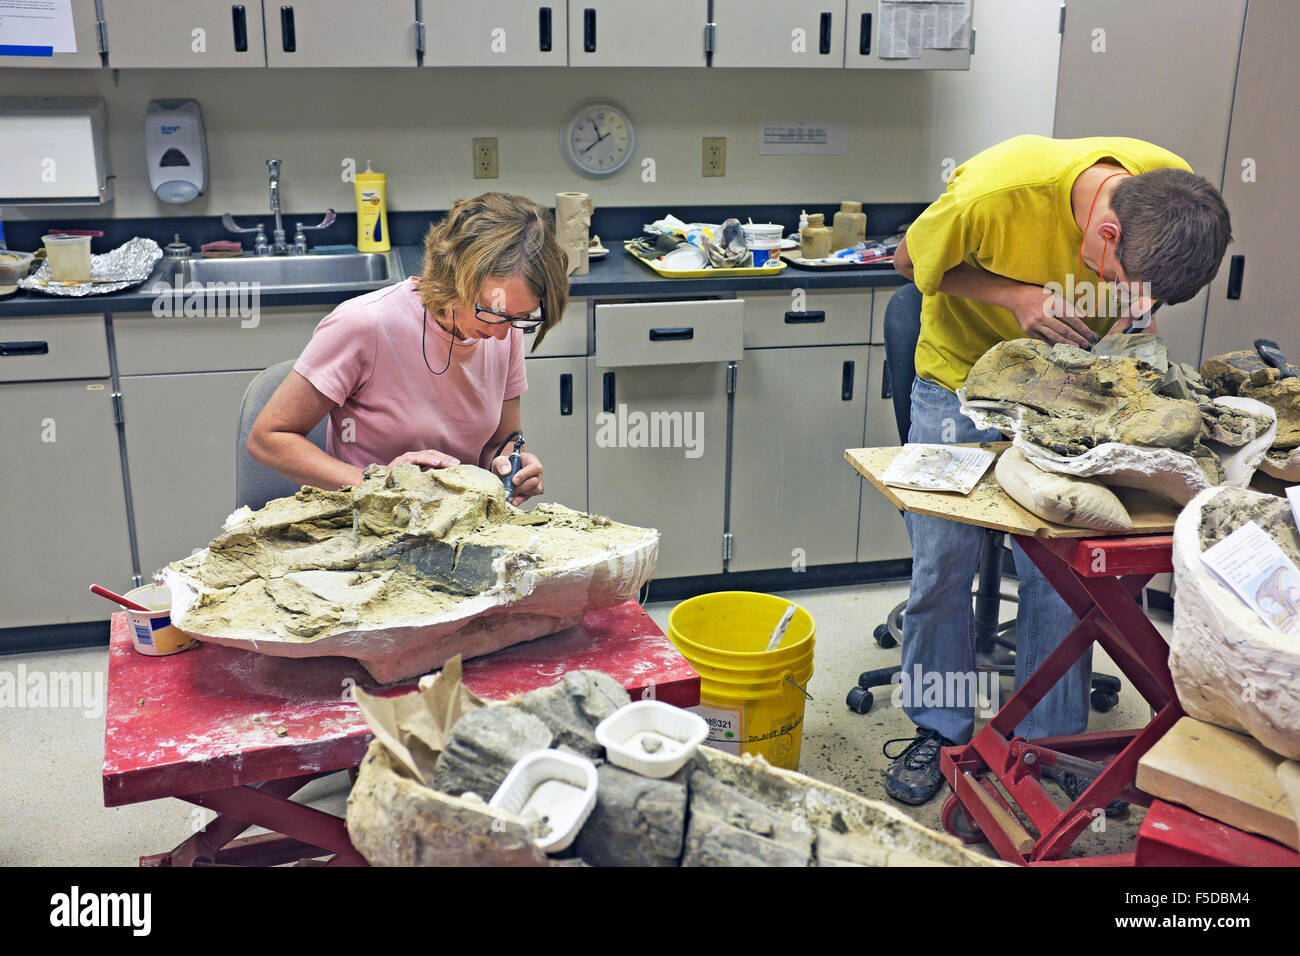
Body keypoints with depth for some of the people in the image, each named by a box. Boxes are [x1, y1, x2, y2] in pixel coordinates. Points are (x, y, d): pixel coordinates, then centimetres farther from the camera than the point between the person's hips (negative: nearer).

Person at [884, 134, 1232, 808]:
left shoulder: (1173, 189, -21)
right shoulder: (993, 192, -34)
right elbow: (911, 261, -14)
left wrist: (1137, 307, -22)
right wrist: (1016, 295, -28)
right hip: (962, 375, -2)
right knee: (941, 563, 2)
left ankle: (1053, 739, 20)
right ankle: (940, 729, 21)